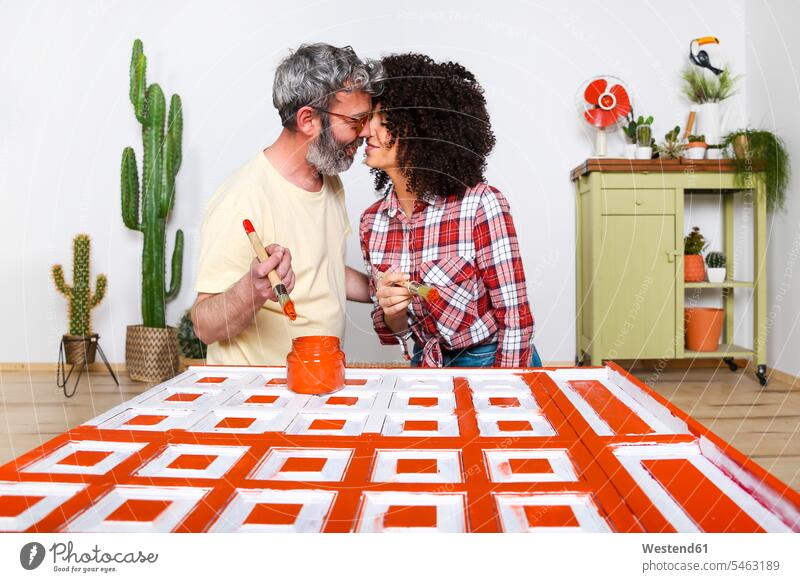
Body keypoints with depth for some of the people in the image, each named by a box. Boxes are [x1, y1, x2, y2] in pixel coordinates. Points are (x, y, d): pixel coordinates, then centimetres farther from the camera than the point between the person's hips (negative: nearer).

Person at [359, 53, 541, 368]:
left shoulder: (482, 204, -17)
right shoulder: (372, 221, -3)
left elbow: (516, 318, -13)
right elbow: (391, 333, 4)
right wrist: (391, 311, -16)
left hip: (491, 362, -4)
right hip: (428, 363, 4)